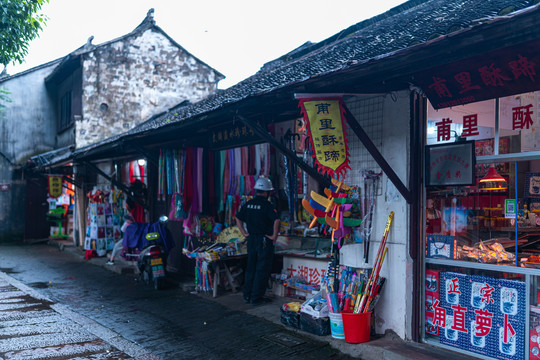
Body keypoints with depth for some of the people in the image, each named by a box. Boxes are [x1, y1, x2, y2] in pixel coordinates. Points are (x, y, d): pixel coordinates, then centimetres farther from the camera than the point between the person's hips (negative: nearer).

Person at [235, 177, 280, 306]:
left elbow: (238, 219, 14)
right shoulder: (266, 205, -14)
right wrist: (274, 236, -15)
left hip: (251, 239, 7)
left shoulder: (248, 204, 7)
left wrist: (244, 233, 14)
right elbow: (276, 220, -24)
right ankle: (256, 298, 5)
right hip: (264, 241, -7)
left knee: (250, 268, 16)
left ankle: (247, 295, 23)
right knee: (262, 270, 2)